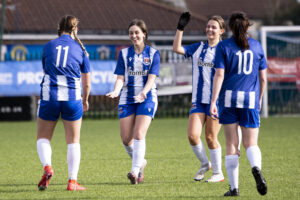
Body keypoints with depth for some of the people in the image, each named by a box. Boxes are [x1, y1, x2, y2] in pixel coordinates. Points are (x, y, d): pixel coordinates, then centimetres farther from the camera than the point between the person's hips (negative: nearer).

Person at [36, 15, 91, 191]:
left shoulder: (48, 46, 8)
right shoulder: (80, 49, 6)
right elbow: (86, 83, 10)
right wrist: (85, 100, 27)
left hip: (49, 96, 0)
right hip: (72, 97, 0)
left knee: (43, 138, 14)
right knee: (73, 141, 9)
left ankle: (47, 167, -13)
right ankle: (72, 181, 3)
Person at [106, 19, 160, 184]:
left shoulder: (153, 53, 1)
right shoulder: (124, 53, 7)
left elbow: (152, 78, -8)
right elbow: (120, 77, 1)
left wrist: (144, 92, -27)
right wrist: (116, 91, -20)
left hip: (147, 99, -3)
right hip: (127, 99, 3)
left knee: (139, 134, -18)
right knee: (126, 138, -1)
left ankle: (135, 171, -20)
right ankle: (140, 162, 26)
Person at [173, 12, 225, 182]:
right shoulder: (198, 48, 11)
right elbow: (177, 48, 5)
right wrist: (180, 28, -4)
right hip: (198, 99, 4)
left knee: (210, 137, -2)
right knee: (193, 135, -7)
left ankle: (218, 173, 13)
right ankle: (205, 164, 18)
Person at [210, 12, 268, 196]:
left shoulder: (224, 46, 0)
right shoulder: (257, 46, 8)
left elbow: (219, 75, -8)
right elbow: (263, 78, 9)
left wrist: (213, 101, -8)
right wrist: (259, 99, 22)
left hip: (229, 98, -1)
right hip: (250, 98, 1)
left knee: (231, 145, 6)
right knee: (251, 143, 5)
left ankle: (234, 187, 5)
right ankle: (256, 168, -28)